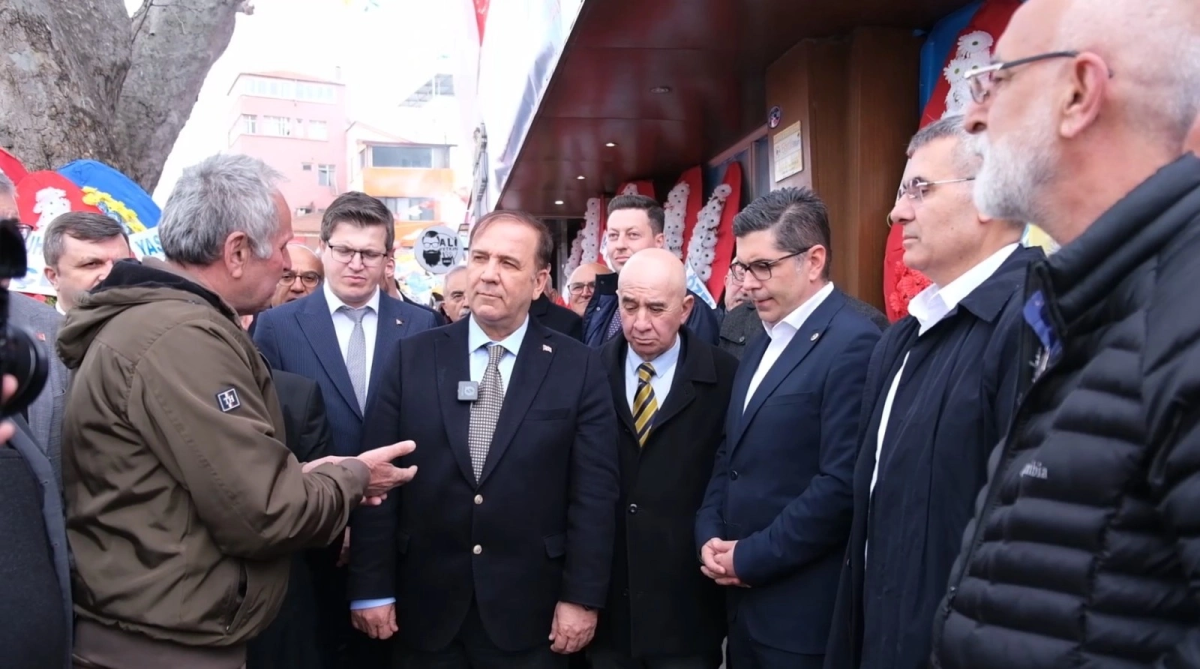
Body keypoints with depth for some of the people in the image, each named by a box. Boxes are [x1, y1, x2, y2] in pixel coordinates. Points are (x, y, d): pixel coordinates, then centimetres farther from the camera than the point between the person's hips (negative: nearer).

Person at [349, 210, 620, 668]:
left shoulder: (579, 368, -3)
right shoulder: (412, 357, 1)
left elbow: (594, 492, -4)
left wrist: (582, 596, -6)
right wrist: (372, 588, -3)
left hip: (529, 612, -1)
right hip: (426, 608, 1)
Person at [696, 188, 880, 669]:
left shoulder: (853, 343, -17)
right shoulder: (763, 341, 12)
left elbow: (842, 484, -23)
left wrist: (749, 558, -15)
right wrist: (709, 536, 1)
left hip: (803, 610, -8)